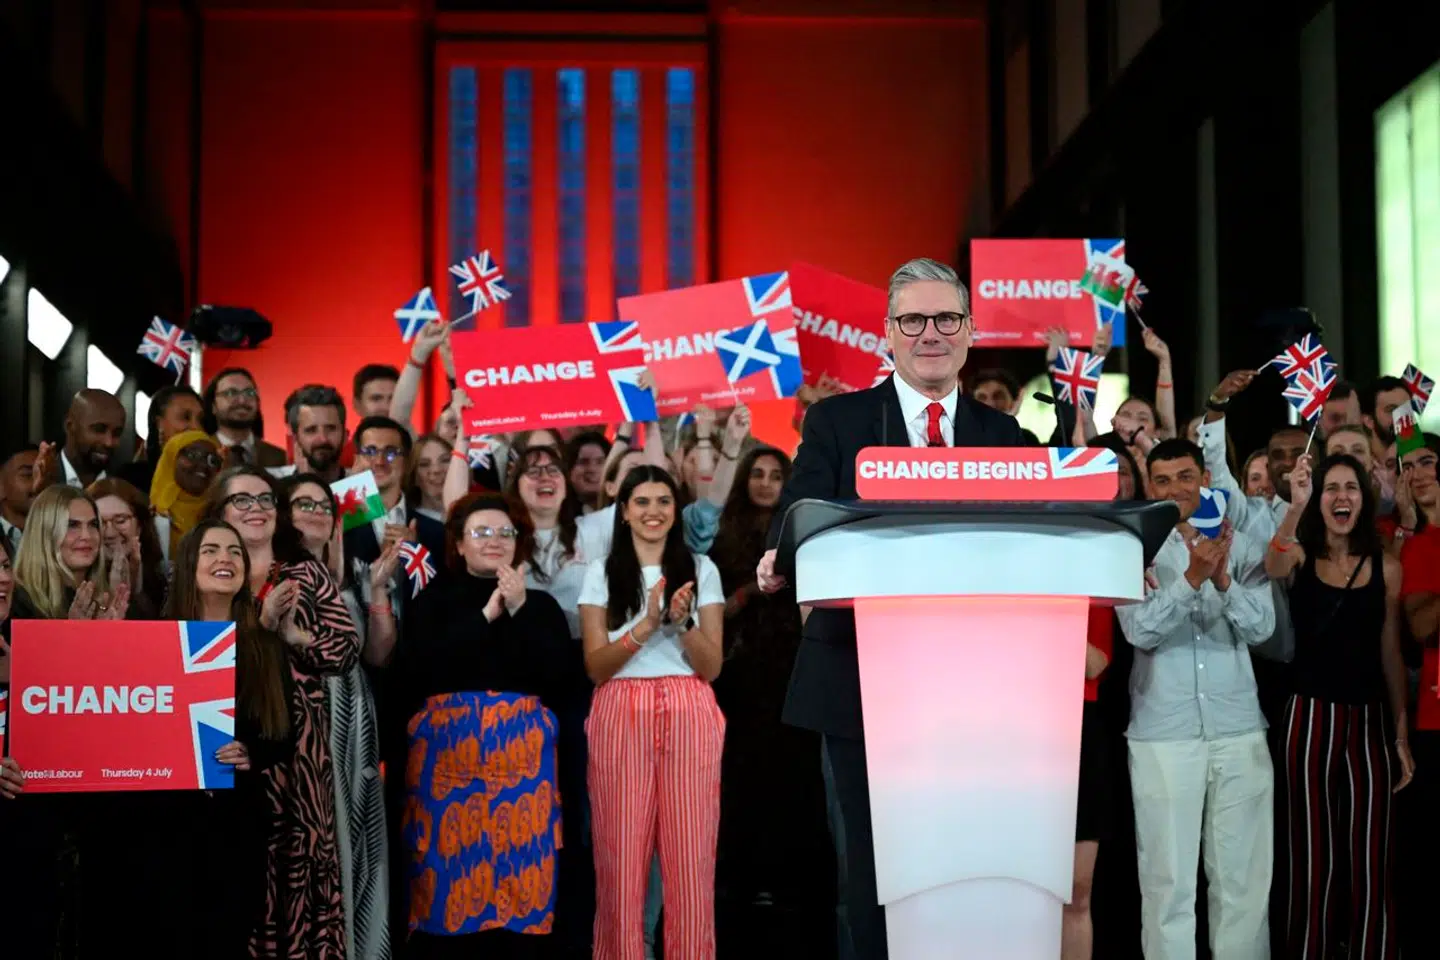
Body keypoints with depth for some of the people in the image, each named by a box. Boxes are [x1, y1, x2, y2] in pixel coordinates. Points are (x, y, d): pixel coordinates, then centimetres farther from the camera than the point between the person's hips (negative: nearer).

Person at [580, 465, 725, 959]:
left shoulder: (701, 570, 8)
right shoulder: (601, 573, 7)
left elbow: (711, 667, 4)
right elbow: (595, 667, -1)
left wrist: (682, 623, -14)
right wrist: (645, 627, -15)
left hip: (689, 716, 0)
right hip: (621, 716, 0)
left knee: (689, 853, -2)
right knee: (621, 853, -1)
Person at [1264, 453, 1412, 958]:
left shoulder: (1386, 568, 6)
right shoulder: (1299, 557, 2)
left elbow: (1391, 655, 9)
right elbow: (1271, 569, -24)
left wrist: (1403, 735, 7)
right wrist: (1296, 506, -40)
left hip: (1369, 720, 1)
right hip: (1310, 718, -1)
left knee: (1370, 862, 0)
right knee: (1313, 858, 4)